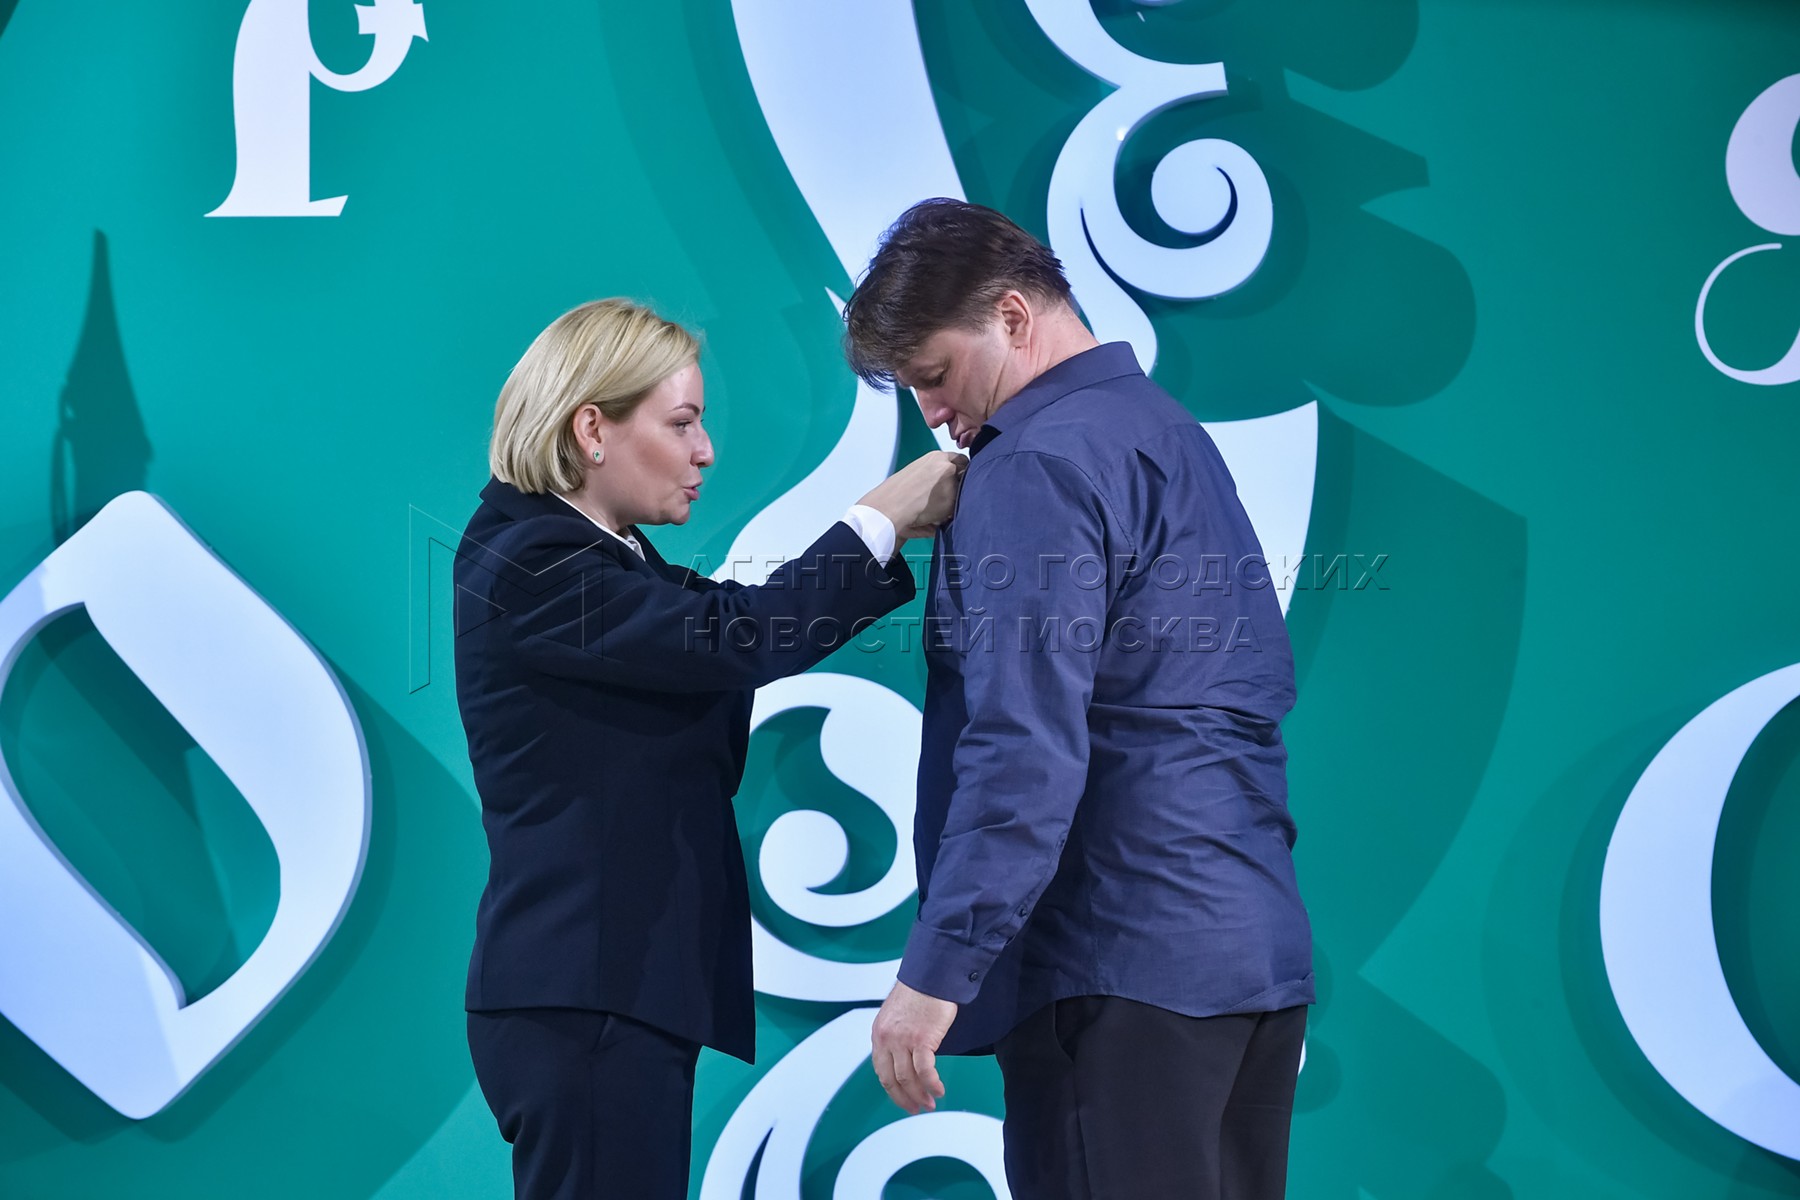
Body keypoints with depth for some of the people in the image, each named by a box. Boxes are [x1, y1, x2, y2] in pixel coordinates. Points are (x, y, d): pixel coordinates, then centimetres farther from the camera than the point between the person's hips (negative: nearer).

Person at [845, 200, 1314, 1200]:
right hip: (1258, 945, 10)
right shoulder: (1172, 432, 18)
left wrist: (935, 970, -20)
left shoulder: (1037, 464, -12)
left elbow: (1025, 749, -20)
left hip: (1123, 966, -10)